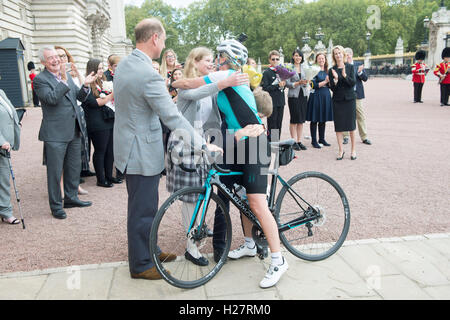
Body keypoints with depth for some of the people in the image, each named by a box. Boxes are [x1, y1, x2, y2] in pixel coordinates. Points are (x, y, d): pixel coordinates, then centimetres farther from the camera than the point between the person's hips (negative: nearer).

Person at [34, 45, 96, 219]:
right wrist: (64, 80, -27)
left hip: (74, 131, 7)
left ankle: (71, 198, 33)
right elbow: (52, 98, -23)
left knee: (74, 167, 17)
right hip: (55, 134, -7)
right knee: (55, 171, 3)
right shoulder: (40, 79, -8)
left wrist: (85, 86, -5)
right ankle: (56, 206, 16)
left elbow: (79, 97, 13)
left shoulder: (67, 75, 13)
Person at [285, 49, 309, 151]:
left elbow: (305, 83, 13)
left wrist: (305, 83, -9)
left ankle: (299, 141, 13)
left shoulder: (303, 68, 12)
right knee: (294, 120, -3)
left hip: (303, 95, 5)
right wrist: (298, 83, -19)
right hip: (293, 96, -5)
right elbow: (287, 83, -7)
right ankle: (294, 142, 4)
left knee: (301, 120, 6)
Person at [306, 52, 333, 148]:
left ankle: (322, 139, 20)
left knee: (323, 119, 10)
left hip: (326, 96, 6)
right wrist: (325, 82, -12)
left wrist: (330, 81, -6)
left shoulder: (327, 70, 14)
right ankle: (314, 141, 5)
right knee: (314, 120, -1)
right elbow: (313, 85, -12)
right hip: (316, 96, -6)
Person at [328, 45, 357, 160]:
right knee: (338, 125, 0)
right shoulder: (331, 70, 3)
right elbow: (332, 88, -1)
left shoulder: (350, 67, 4)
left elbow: (353, 83, -7)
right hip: (337, 100, 0)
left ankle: (353, 149, 14)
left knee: (351, 125, 3)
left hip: (350, 99, 0)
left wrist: (345, 75, -21)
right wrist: (335, 80, -20)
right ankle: (341, 150, 10)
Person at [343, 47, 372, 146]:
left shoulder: (359, 65, 6)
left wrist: (360, 72, -16)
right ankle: (345, 137, 17)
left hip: (357, 94, 1)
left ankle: (364, 137, 13)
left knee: (361, 116, 5)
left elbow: (365, 78, 1)